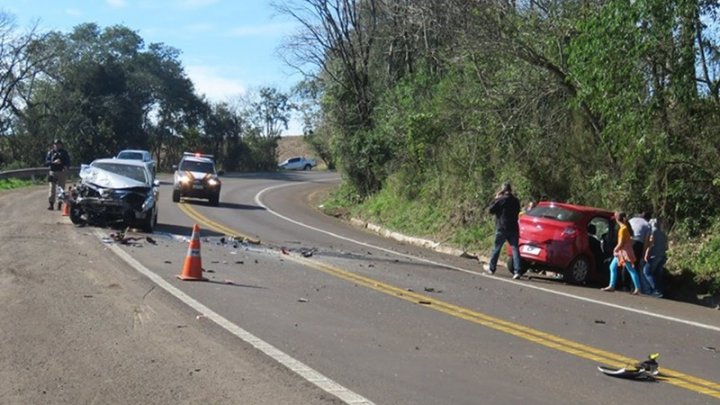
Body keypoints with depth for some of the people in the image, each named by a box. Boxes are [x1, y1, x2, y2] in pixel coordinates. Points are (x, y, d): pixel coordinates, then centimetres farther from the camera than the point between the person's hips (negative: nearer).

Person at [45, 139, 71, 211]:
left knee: (61, 188, 1)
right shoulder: (50, 152, 8)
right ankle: (51, 204, -6)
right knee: (52, 188, -6)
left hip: (62, 172, 1)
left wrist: (66, 166, -14)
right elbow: (46, 162, 1)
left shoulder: (64, 152, 11)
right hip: (53, 172, -1)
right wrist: (54, 162, -16)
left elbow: (68, 162, 7)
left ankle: (59, 204, 5)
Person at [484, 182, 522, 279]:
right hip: (513, 228, 4)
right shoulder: (516, 201, 7)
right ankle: (517, 271, -11)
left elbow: (490, 210, -6)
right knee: (515, 249, -2)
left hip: (502, 228, -4)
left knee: (496, 248, 11)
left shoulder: (500, 200, -11)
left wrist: (495, 199, 3)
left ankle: (491, 268, 23)